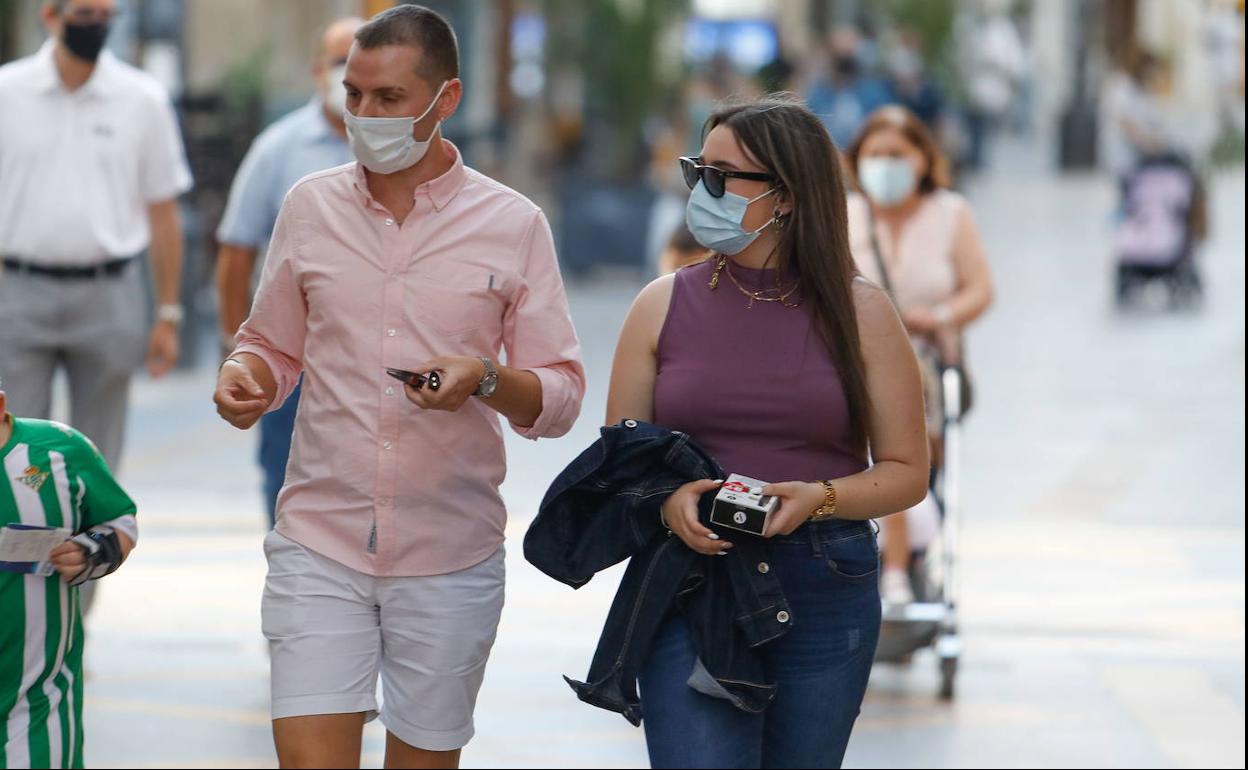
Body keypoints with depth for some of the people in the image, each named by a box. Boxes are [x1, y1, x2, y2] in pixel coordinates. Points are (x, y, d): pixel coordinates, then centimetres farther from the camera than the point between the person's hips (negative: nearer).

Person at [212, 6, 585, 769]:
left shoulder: (514, 225, 0)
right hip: (319, 544, 1)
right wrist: (243, 376, -7)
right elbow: (274, 347, 16)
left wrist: (485, 379, -20)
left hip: (451, 556, -1)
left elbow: (560, 398, 0)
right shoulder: (311, 206, 6)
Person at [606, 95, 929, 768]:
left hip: (826, 593, 0)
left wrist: (819, 498, -16)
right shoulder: (664, 306, 5)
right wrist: (667, 501, -13)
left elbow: (906, 472, 3)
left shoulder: (859, 313, 2)